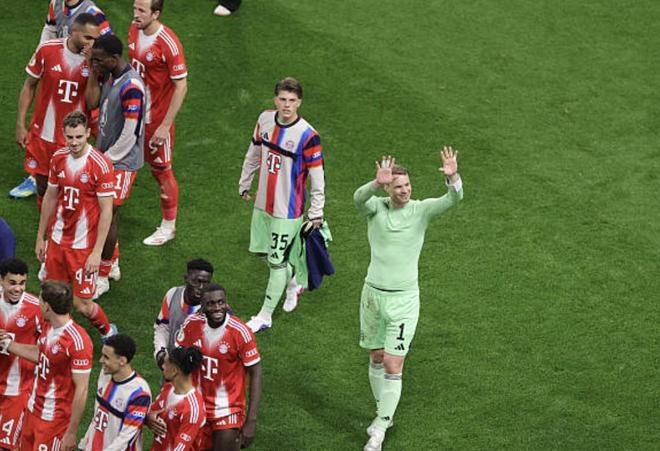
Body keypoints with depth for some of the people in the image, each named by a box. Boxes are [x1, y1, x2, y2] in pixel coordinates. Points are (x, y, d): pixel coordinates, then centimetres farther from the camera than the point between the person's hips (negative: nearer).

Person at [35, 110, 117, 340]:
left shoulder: (100, 164, -17)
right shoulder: (58, 158, 1)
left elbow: (106, 211, -14)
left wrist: (97, 252, -17)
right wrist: (40, 237, 16)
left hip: (84, 244, -5)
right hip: (57, 240, 5)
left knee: (82, 305, -2)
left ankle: (108, 332, 27)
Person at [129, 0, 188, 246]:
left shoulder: (169, 44, -24)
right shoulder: (134, 30, -2)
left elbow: (181, 87, -19)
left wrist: (165, 126, -19)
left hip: (157, 118, -6)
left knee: (161, 170, 7)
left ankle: (168, 226, 23)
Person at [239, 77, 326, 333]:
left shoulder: (307, 135, -20)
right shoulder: (265, 119, -2)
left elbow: (317, 177, -14)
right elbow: (254, 153, 13)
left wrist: (316, 212, -12)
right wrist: (244, 184, 20)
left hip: (288, 209, -6)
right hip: (263, 203, 6)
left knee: (277, 261, -1)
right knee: (262, 250, 19)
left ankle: (265, 316, 12)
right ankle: (293, 284, 44)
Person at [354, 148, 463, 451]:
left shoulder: (421, 210, -6)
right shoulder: (375, 208, -5)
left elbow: (454, 199, -20)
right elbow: (359, 198, -29)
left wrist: (453, 177, -42)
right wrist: (376, 183, -50)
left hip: (404, 299, -2)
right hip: (373, 293, 2)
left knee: (393, 368, -5)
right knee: (376, 359, 14)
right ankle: (384, 415, 35)